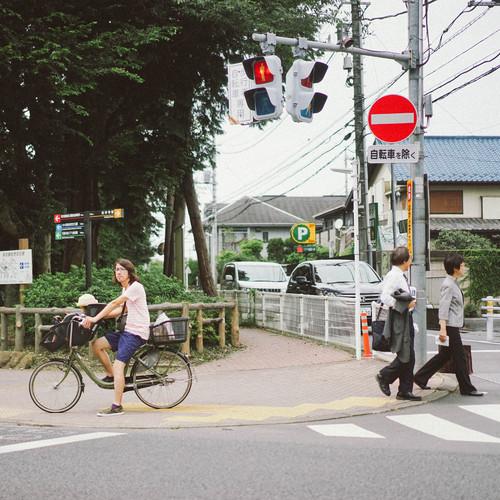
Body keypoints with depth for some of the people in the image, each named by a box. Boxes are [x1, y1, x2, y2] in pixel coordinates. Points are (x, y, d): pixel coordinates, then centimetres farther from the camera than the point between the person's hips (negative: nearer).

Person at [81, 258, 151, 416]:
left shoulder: (135, 287, -12)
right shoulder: (125, 289, 18)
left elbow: (114, 304, -19)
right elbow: (119, 310, 9)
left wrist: (95, 318, -21)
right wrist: (95, 317, -2)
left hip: (137, 333, -9)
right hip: (127, 330, 9)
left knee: (118, 365, -18)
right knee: (96, 345, 0)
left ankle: (116, 406, -17)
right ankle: (111, 375, 15)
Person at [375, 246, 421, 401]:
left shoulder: (401, 276, 16)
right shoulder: (393, 275, -14)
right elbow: (385, 297, -22)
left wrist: (410, 301, 8)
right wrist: (405, 305, -19)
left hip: (406, 319, 10)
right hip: (398, 320, -10)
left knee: (410, 358, 9)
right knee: (405, 356, -9)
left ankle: (405, 391, 13)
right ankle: (384, 376, 10)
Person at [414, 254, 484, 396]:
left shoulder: (453, 283, 16)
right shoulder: (448, 285, -16)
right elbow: (443, 307, -22)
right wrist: (443, 328, -27)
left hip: (453, 326, 10)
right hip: (450, 326, -10)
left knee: (444, 355, 14)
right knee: (459, 357, -3)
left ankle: (420, 378, 20)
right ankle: (466, 388, 3)